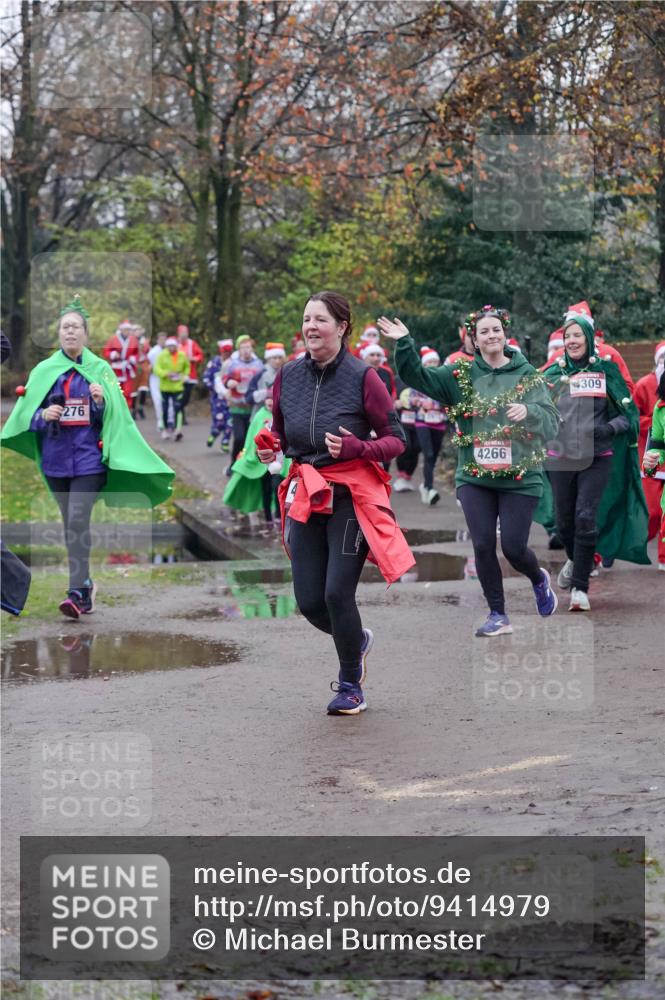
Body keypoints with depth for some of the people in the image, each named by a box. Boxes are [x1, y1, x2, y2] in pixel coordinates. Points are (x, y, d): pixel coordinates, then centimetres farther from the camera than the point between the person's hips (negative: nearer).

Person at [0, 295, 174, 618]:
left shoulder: (101, 370, 3)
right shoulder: (44, 371, 6)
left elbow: (115, 417, 3)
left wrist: (101, 402, -18)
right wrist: (43, 415, -14)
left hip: (88, 456, -3)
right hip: (56, 456, 3)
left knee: (77, 521, -16)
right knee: (70, 524, 11)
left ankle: (78, 592, -18)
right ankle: (84, 583, 25)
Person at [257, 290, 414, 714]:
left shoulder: (362, 377, -10)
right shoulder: (289, 376, 4)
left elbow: (396, 440, -5)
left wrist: (356, 448, -23)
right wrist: (270, 448, -5)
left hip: (352, 496, -5)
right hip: (305, 497, 5)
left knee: (338, 593, -11)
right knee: (309, 601, 2)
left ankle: (350, 685, 12)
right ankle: (357, 640, 36)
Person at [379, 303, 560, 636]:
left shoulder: (527, 375, 0)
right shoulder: (461, 374, 4)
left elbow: (551, 423, -5)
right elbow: (418, 377, -3)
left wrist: (529, 412, -25)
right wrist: (404, 344, -18)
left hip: (519, 477, -2)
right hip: (474, 477, 2)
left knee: (514, 547, -2)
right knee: (482, 545, -6)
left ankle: (539, 580, 33)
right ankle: (498, 616, 8)